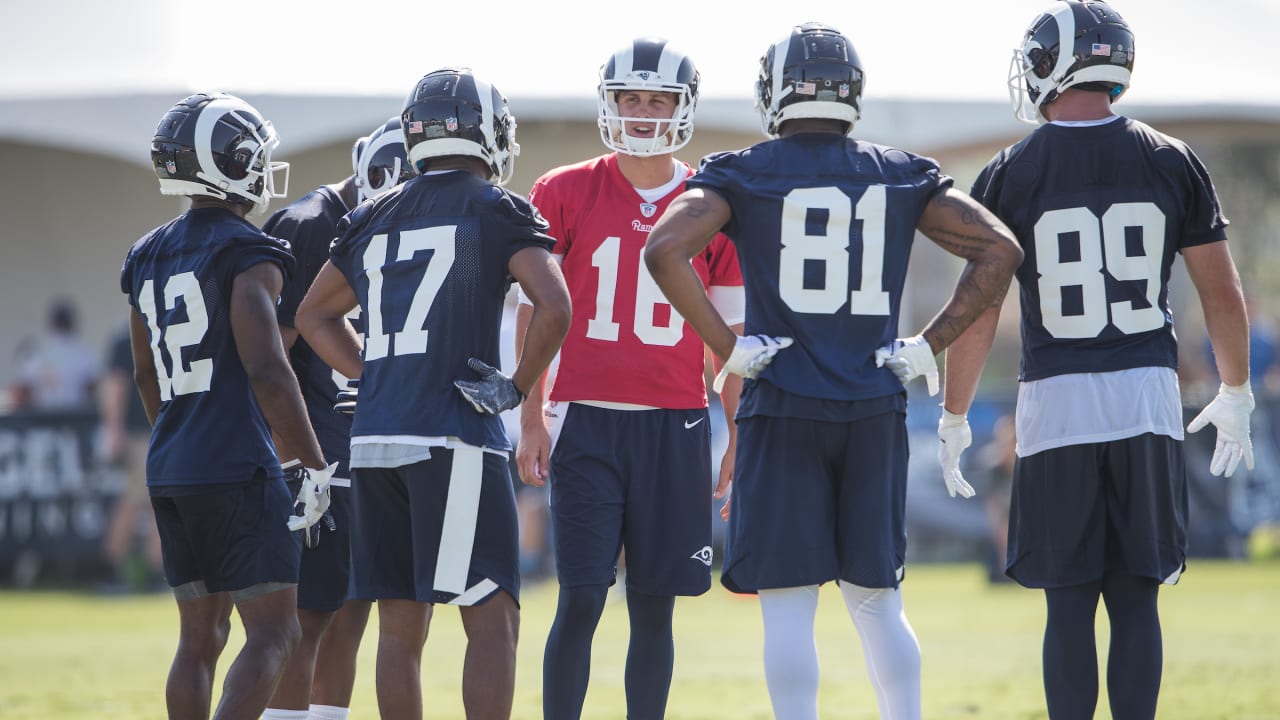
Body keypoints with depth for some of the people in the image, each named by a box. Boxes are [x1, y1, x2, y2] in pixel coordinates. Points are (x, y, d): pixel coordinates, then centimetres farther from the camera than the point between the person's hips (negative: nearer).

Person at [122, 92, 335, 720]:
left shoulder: (148, 257, 13)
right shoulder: (246, 254, -11)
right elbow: (266, 369, -18)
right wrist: (318, 468, -12)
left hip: (168, 472, 8)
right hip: (236, 470, -8)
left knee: (201, 634, 13)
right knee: (273, 634, -6)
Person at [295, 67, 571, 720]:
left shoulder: (374, 219, 16)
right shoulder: (497, 210, -1)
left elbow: (314, 316, 26)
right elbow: (554, 306, -14)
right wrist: (515, 389, -3)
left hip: (374, 438, 6)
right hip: (455, 437, -6)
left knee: (401, 627, 9)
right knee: (492, 619, -5)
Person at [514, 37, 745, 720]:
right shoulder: (564, 195, 3)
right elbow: (535, 317, 6)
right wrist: (531, 422, 1)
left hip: (676, 426, 1)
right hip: (587, 420, -1)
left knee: (654, 605, 5)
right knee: (580, 598, -7)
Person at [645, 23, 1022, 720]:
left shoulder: (743, 174, -1)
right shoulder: (901, 175, 7)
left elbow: (665, 250, -15)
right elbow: (999, 250, 3)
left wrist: (726, 346, -9)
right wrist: (929, 344, 4)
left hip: (782, 407, -3)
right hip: (875, 408, 3)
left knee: (788, 603, -1)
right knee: (877, 599, 14)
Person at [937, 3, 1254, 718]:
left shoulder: (1011, 175, -4)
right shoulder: (1173, 162, 2)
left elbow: (978, 311, -2)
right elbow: (1224, 297, 5)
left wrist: (954, 418, 10)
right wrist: (1236, 397, 19)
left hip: (1056, 403, -2)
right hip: (1149, 397, 2)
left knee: (1069, 606, 4)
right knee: (1136, 600, 7)